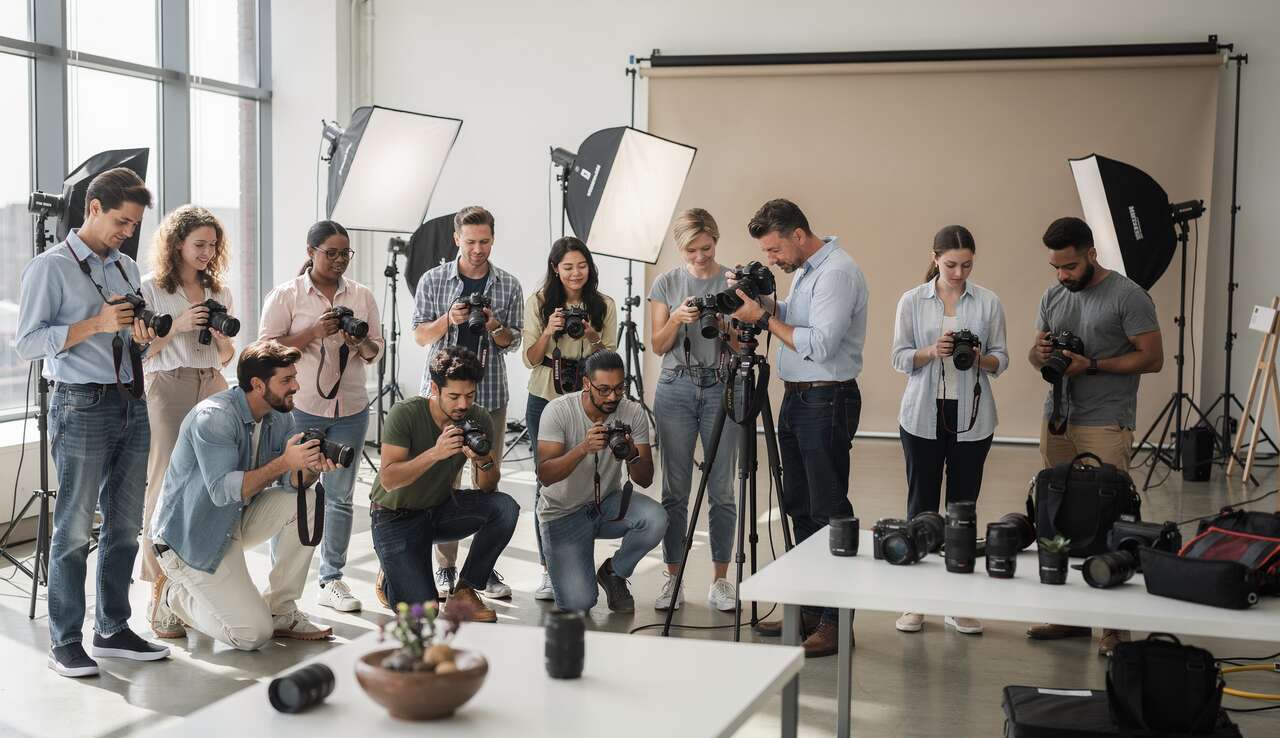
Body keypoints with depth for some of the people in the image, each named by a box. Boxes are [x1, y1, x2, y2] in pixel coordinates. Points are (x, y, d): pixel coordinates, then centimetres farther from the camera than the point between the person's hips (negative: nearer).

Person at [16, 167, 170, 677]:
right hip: (82, 406, -6)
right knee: (75, 527, -3)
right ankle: (64, 643, 5)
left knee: (125, 525, 10)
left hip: (132, 404, 7)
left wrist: (143, 337, 1)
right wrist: (95, 324, -17)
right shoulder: (50, 268, -3)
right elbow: (27, 342, -10)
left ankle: (112, 630, 21)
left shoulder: (128, 270, 16)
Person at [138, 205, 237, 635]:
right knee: (167, 485, -7)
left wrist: (222, 335, -1)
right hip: (168, 390, -5)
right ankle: (160, 591, -2)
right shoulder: (150, 289, 2)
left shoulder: (218, 291, 16)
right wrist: (178, 325, -12)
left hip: (212, 389, 5)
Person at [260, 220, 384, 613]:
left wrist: (360, 342, -11)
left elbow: (376, 349, 12)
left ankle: (331, 580, 14)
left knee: (339, 496, 7)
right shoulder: (286, 295, -2)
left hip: (350, 409, 4)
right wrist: (315, 333, -17)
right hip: (300, 408, -4)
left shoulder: (361, 295, 9)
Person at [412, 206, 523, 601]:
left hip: (490, 394, 1)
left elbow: (513, 343, 6)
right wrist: (449, 320, -15)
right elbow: (420, 336, 3)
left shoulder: (508, 286, 4)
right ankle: (446, 567, 8)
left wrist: (494, 327, -14)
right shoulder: (433, 281, 2)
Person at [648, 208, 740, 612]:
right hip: (676, 388, 1)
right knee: (675, 490, 2)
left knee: (722, 490, -1)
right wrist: (677, 319, -14)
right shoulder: (665, 284, 6)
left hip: (721, 387, -1)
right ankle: (673, 579, 9)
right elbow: (658, 345, 4)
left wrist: (724, 320, -18)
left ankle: (720, 580, 8)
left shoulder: (733, 281, 3)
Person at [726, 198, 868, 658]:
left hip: (826, 402, -10)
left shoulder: (838, 272, -16)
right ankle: (808, 608, 21)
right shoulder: (805, 270, 15)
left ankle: (835, 620, -4)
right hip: (796, 398, 10)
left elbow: (820, 346, -23)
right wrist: (766, 305, 6)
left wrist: (765, 319, -15)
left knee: (829, 513, -8)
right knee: (799, 509, 13)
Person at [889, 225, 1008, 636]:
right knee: (920, 505, 2)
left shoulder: (988, 303, 3)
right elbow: (899, 358, 1)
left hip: (971, 418, 0)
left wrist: (980, 358, -18)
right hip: (924, 416, 0)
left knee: (964, 507, 4)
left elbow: (1001, 359, 4)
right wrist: (932, 351, -18)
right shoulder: (912, 301, 3)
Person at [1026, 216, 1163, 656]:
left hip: (1105, 426, -6)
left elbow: (1152, 358, -8)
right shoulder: (1053, 297, 13)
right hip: (1057, 420, 6)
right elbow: (1036, 352, 21)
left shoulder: (1128, 297, -6)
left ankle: (1116, 625, -5)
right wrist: (1039, 354, -4)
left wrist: (1091, 365, -15)